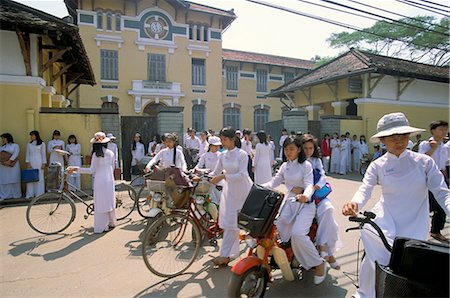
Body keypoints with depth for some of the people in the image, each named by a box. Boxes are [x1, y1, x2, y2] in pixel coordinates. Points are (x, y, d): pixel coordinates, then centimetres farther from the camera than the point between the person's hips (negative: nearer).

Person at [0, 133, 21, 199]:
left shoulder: (15, 146, 5)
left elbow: (15, 154, -11)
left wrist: (9, 161, -21)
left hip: (13, 166, -4)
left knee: (14, 180, -3)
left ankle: (15, 195, 3)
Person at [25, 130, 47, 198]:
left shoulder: (42, 144, 3)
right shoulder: (29, 144, 11)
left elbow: (43, 154, 3)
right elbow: (27, 154, 10)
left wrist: (44, 163, -3)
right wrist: (28, 163, -1)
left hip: (39, 162, -2)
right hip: (31, 162, 2)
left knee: (39, 177, -2)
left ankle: (39, 194, 3)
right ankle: (30, 194, 3)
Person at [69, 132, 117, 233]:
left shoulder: (96, 154, -10)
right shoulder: (110, 153, 3)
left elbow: (91, 170, -10)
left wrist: (76, 169, -6)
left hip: (100, 181, -4)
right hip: (110, 180, 5)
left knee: (101, 203, 4)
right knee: (110, 201, 16)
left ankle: (103, 227, 10)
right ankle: (111, 223, 27)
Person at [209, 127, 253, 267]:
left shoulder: (242, 154, -12)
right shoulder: (223, 156, 5)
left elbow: (242, 175, -20)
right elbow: (215, 172, 11)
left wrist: (223, 176, -26)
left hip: (242, 190, -5)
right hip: (229, 190, 6)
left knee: (232, 222, -4)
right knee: (228, 222, 7)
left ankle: (225, 255, 4)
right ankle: (232, 252, 24)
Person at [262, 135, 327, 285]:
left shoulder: (306, 165, -6)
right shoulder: (284, 166, 10)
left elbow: (309, 185, -18)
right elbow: (274, 182, 9)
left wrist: (306, 196, -40)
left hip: (305, 203, -5)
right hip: (289, 201, 6)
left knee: (297, 233, -24)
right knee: (275, 230, -11)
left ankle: (319, 264, -3)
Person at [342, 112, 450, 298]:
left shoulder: (424, 162, -1)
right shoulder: (377, 166, 0)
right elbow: (364, 190, -11)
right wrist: (354, 204, -34)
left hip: (415, 225, 0)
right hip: (385, 220, 0)